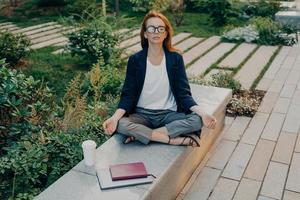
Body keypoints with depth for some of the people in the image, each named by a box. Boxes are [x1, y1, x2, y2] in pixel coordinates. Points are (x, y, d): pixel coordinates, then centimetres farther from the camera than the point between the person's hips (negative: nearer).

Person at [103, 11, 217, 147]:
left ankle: (139, 134, -20)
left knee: (197, 120, -27)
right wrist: (115, 117, -25)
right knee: (121, 124, -32)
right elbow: (128, 95, -5)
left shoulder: (175, 58, -2)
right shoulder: (135, 60, -3)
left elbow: (183, 93, -4)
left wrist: (202, 113, -23)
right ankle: (177, 140, -24)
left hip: (169, 114, 1)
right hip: (142, 114, -1)